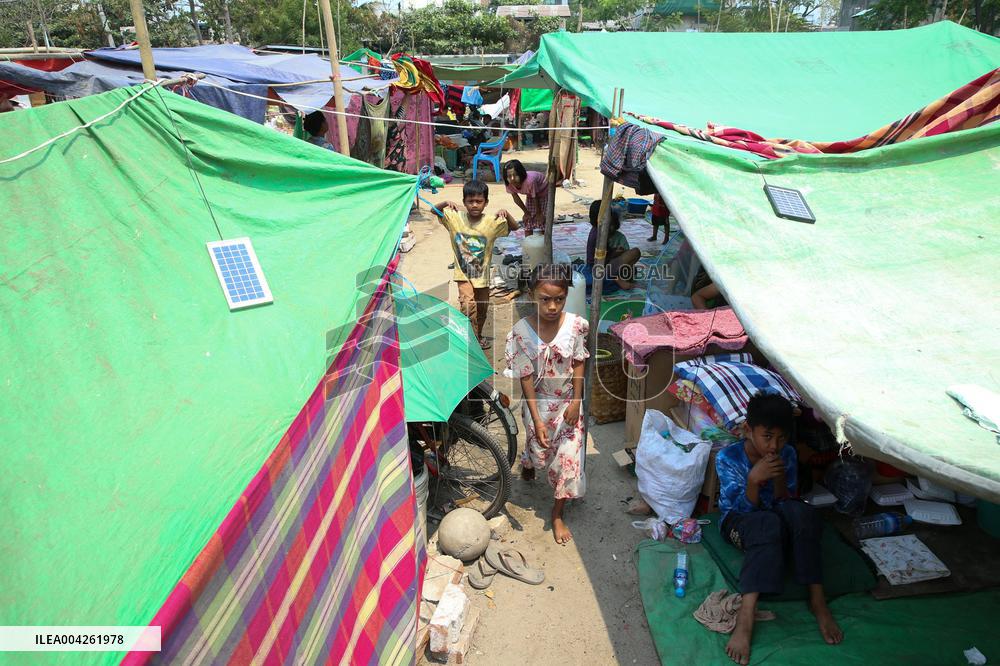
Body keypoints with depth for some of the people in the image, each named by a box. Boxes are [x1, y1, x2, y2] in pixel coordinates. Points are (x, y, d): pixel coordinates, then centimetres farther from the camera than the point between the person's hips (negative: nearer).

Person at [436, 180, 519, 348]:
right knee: (468, 303, -24)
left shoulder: (492, 221, -12)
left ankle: (479, 336, 44)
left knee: (482, 309, 18)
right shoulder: (455, 217, -10)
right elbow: (434, 210, 2)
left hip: (482, 274, 2)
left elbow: (515, 227, -9)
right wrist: (444, 204, -17)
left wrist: (507, 214, -26)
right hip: (463, 273, -2)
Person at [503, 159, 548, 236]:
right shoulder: (509, 183, -28)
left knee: (541, 219, -8)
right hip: (530, 193, 5)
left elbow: (535, 199, -29)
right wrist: (526, 212, -2)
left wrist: (539, 214, -16)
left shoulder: (529, 181, -44)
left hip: (543, 190, -5)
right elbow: (516, 198, -11)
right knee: (527, 219, 4)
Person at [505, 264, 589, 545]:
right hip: (538, 403, -1)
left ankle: (557, 514, 24)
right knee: (539, 453, 18)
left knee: (569, 456, 4)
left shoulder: (575, 325, -17)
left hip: (567, 402, 1)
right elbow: (526, 378, -18)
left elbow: (578, 364, -6)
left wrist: (576, 401, -8)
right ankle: (528, 463, 58)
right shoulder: (521, 332, -22)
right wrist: (537, 420, -17)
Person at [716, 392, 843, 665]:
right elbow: (745, 509, -18)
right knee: (767, 523, -39)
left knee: (800, 512, -32)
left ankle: (817, 599, -27)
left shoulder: (787, 454, -6)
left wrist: (779, 478, -25)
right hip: (739, 520, -3)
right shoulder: (727, 457, -16)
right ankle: (746, 615, -47)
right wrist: (754, 479, -37)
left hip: (778, 519, 3)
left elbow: (786, 503, -6)